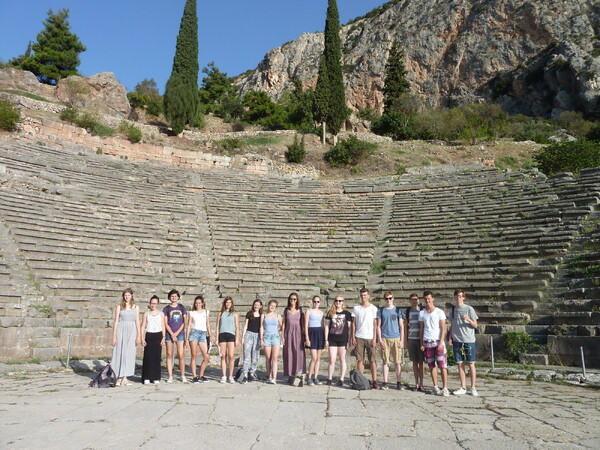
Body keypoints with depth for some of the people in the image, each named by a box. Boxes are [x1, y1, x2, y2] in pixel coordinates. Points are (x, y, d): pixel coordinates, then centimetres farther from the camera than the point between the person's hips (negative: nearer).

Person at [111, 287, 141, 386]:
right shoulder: (119, 307, 7)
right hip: (121, 330, -1)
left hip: (131, 331, 1)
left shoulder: (136, 307, 10)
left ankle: (124, 377, 1)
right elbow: (116, 321, 5)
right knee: (119, 352, -2)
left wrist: (138, 336, 3)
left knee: (129, 353, -3)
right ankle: (119, 377, 6)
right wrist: (114, 336, 0)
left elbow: (137, 322, 8)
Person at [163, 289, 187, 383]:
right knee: (169, 355, 1)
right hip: (169, 333, 0)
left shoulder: (182, 308, 10)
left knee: (181, 355, -5)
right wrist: (172, 334, -7)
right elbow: (165, 323, 2)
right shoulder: (166, 309, 6)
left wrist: (176, 333, -3)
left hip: (180, 333, 0)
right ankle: (170, 376, 7)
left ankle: (183, 376, 1)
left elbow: (184, 322, 6)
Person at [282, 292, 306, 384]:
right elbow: (284, 323, 9)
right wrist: (283, 336, 3)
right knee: (289, 354, 2)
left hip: (298, 333, -1)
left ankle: (299, 374, -6)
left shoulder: (300, 310, 5)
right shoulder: (286, 310, 7)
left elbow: (303, 323, 6)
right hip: (288, 333, 1)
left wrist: (303, 335, 0)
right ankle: (290, 376, 9)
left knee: (299, 354, -9)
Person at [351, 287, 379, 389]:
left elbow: (375, 324, 0)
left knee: (372, 360, -2)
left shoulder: (373, 308, 2)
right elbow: (353, 323, 9)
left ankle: (375, 381, 1)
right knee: (360, 360, 3)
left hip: (370, 338, -2)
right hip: (359, 337, 2)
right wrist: (353, 337, 2)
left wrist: (374, 338, -7)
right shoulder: (356, 308, 8)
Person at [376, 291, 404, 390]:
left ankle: (399, 383, 8)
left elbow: (401, 326, 7)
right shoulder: (381, 310, 7)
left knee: (398, 362, 0)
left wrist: (402, 340, 0)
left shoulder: (398, 310, 7)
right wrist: (380, 340, -2)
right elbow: (378, 326, 7)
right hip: (385, 338, 0)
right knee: (385, 361, 2)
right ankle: (385, 382, 8)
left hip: (396, 338, 0)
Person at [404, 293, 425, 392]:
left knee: (421, 362, 0)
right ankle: (416, 384, 12)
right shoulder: (407, 311, 8)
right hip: (411, 339, 2)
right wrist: (405, 340, 7)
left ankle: (421, 384, 6)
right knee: (415, 362, 5)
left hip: (421, 339, -1)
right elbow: (405, 326, 11)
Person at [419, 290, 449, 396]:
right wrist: (421, 343, 5)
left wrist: (441, 342, -11)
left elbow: (443, 329, -3)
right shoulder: (422, 313, 9)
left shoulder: (439, 312, 0)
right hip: (427, 343, 3)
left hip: (438, 342, -3)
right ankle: (435, 387, 13)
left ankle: (445, 388, -3)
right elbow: (421, 329, 12)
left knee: (443, 365, -6)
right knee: (431, 366, 6)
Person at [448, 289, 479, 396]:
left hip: (469, 340, -4)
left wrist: (468, 319, -20)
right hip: (457, 340, 4)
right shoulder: (452, 310, 10)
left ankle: (473, 388, 11)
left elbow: (475, 325, -1)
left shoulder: (469, 309, -2)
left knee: (471, 364, 2)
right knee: (460, 364, 5)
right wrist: (450, 338, 6)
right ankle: (463, 388, 13)